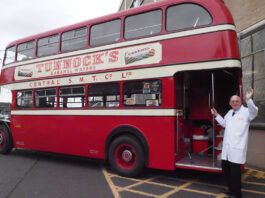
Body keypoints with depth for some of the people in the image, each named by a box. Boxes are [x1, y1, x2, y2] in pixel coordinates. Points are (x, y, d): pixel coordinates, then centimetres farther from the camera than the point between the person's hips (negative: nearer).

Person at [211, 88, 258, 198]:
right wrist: (216, 115, 28)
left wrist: (248, 99, -42)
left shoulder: (246, 111, -5)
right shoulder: (229, 112, 16)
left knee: (235, 171, -1)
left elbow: (254, 112, -29)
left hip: (237, 147, -7)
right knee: (225, 169, 16)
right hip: (227, 146, 7)